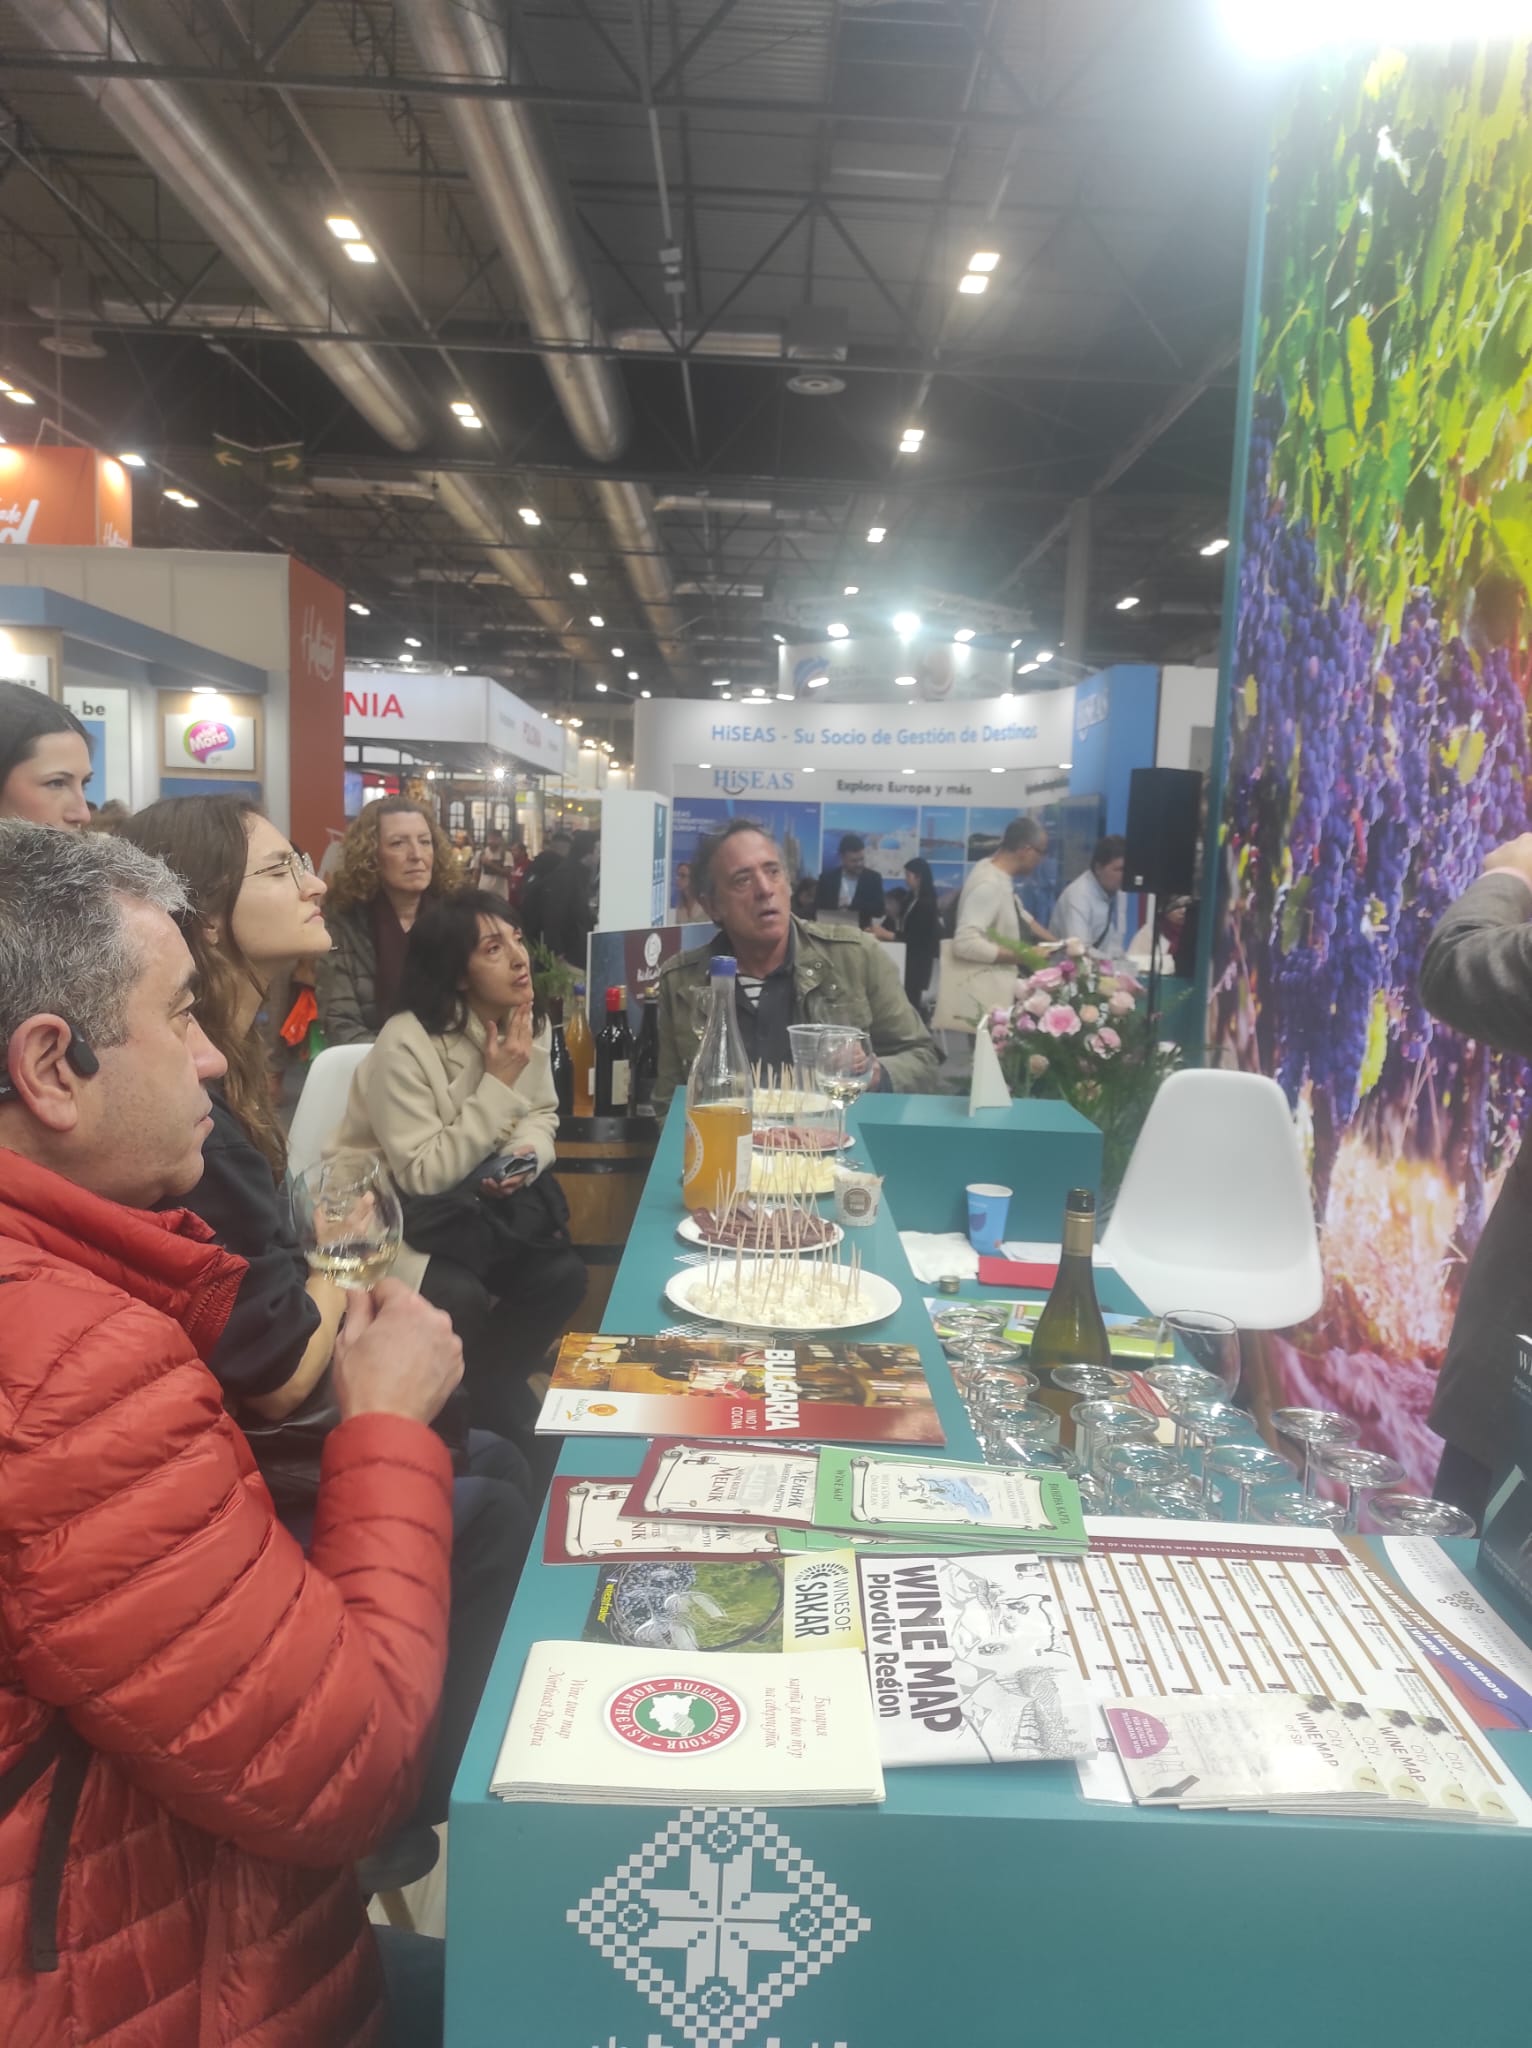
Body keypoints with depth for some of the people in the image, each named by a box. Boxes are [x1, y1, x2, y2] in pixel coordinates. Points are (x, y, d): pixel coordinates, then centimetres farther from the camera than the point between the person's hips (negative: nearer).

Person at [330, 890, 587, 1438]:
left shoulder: (530, 1025, -4)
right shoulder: (405, 1045, -26)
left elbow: (541, 1115, 9)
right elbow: (423, 1176, -25)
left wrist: (526, 1156, -16)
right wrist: (498, 1084, -28)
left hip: (472, 1199, 6)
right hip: (389, 1215, -6)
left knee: (561, 1275, -14)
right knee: (459, 1298, -29)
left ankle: (492, 1387, 12)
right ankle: (501, 1421, 1)